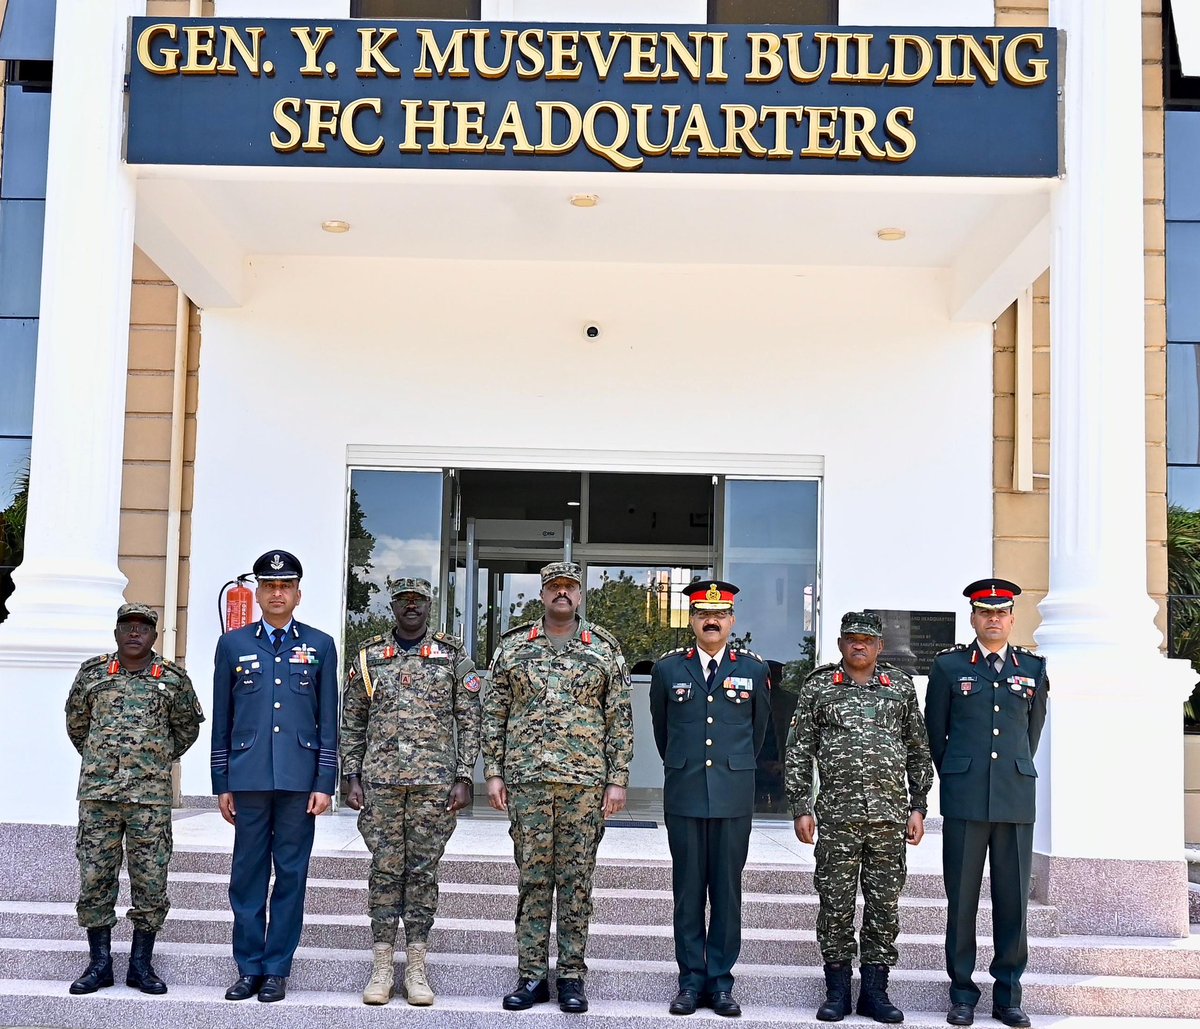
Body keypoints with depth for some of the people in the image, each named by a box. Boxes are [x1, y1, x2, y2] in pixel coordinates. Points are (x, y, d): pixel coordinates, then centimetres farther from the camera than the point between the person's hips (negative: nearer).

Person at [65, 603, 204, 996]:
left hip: (151, 796, -1)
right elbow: (76, 723, 20)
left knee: (150, 882, 2)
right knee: (94, 878, 3)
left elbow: (187, 727, 17)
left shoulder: (173, 678, 3)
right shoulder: (92, 672, 6)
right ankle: (99, 964, 14)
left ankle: (141, 965, 12)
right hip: (97, 793, 1)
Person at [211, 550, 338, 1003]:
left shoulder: (320, 646, 7)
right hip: (249, 778, 0)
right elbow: (221, 721, 10)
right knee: (248, 875, 3)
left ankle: (277, 970, 11)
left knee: (291, 875, 3)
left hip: (299, 780, 0)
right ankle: (249, 969, 13)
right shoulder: (233, 644, 8)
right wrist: (222, 784, 6)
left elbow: (329, 722, 6)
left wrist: (324, 784, -1)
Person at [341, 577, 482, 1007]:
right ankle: (382, 964, 11)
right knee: (385, 870, 3)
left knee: (423, 871, 4)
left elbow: (469, 722, 2)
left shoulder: (453, 656, 4)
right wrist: (352, 777, 2)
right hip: (380, 778, 1)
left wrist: (464, 778, -5)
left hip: (434, 780, -1)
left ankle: (416, 966, 11)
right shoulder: (368, 656, 7)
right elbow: (352, 723, 9)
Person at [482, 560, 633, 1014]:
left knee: (576, 881, 3)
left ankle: (572, 976, 12)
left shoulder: (605, 649, 5)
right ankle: (531, 974, 12)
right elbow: (494, 714, 8)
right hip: (527, 779, 1)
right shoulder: (513, 646, 7)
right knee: (531, 878, 4)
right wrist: (493, 773, 2)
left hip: (585, 781, -1)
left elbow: (620, 719, 4)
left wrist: (618, 779, -2)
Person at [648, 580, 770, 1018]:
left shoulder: (754, 669, 4)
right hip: (684, 796, 0)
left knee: (727, 891, 4)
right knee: (687, 891, 4)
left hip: (734, 797, 0)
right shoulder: (667, 668, 4)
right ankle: (691, 981, 12)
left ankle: (721, 982, 11)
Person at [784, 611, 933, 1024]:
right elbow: (799, 752, 5)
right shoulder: (818, 687, 5)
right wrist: (801, 808, -1)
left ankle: (875, 992, 15)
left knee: (885, 904, 5)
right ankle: (837, 992, 13)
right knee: (835, 903, 2)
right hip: (837, 814, -1)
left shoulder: (901, 687, 10)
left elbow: (919, 752, 12)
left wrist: (918, 808, 7)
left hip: (891, 815, 2)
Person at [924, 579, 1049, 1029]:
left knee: (1013, 899, 4)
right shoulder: (949, 666, 4)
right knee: (962, 899, 2)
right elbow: (935, 734, 10)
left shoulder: (1033, 668, 9)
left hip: (1017, 799, 2)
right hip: (964, 801, -1)